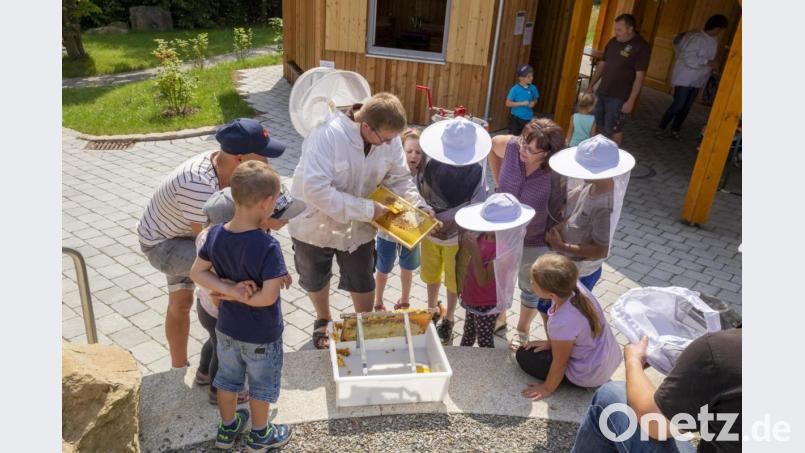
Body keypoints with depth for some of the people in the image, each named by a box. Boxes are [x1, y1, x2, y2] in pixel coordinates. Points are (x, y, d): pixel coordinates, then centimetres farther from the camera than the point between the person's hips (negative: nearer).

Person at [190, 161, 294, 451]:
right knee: (262, 385, 19)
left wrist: (228, 289, -15)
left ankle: (227, 429, 47)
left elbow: (196, 273, -5)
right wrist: (239, 297, -17)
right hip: (262, 336, -5)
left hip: (226, 328, 6)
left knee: (228, 379, 27)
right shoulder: (268, 246, -31)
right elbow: (268, 297, -34)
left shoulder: (216, 234, -12)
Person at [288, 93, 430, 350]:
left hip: (357, 226, 3)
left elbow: (400, 179, -4)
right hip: (315, 224, -2)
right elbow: (316, 190, -39)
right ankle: (323, 321, 51)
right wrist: (367, 210, -36)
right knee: (315, 280, 22)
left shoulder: (390, 139, -17)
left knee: (363, 282, 15)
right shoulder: (328, 135, -34)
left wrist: (419, 208, -21)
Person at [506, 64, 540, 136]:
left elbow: (535, 99, 16)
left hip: (528, 119, 4)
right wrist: (522, 103, -20)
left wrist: (533, 103, -7)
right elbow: (508, 103, -14)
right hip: (516, 118, -4)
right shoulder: (515, 89, -15)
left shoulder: (533, 88, -1)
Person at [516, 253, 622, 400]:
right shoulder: (574, 287, -20)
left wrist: (547, 388, -3)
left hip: (591, 375, -7)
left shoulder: (562, 324, -38)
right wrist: (551, 342, 11)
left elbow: (559, 364, -20)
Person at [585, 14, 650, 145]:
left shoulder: (641, 47, -13)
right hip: (601, 92, 6)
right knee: (597, 126, 13)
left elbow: (640, 77, -15)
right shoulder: (613, 42, 6)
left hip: (619, 97, -6)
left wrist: (631, 101, -18)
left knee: (613, 130, 2)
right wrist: (590, 86, 13)